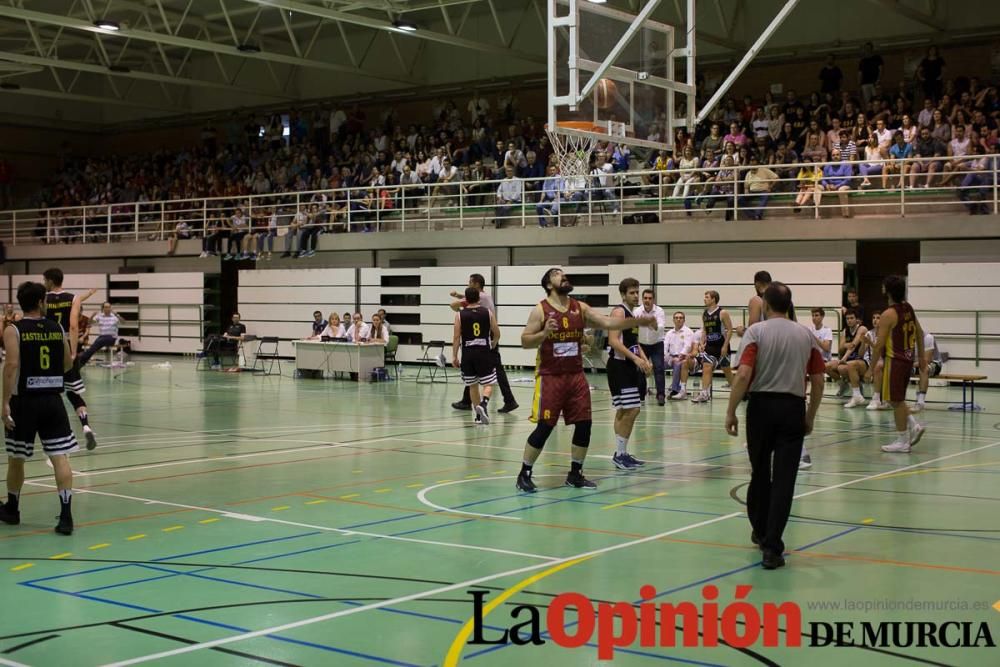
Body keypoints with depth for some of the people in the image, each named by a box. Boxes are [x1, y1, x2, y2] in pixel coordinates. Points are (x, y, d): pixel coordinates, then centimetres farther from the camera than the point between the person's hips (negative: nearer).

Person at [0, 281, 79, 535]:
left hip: (24, 401, -2)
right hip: (53, 400, 2)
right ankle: (66, 516, -12)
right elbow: (68, 365, 13)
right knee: (60, 457, -3)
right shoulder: (57, 329, 5)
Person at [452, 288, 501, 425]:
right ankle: (484, 404, -24)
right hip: (484, 352, -1)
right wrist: (493, 344, 27)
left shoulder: (460, 315, -1)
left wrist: (454, 356, 2)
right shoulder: (487, 312, 1)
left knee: (472, 386, 13)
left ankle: (479, 415, 16)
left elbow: (456, 337, -4)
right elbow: (497, 333, 6)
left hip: (467, 353, 1)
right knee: (489, 384, 4)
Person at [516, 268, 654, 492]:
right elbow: (525, 342, -8)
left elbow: (607, 323, 1)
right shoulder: (540, 310, -7)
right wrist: (544, 333, -26)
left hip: (576, 375, 5)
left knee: (584, 424, 3)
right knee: (544, 427, -7)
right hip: (550, 377, -5)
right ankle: (524, 474, 6)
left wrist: (638, 321, -9)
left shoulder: (580, 308, 6)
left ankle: (575, 474, 17)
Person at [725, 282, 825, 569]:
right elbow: (818, 382, 6)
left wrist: (731, 412, -8)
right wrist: (810, 417, 16)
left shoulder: (756, 331, -4)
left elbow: (743, 375, -14)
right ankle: (771, 547, -8)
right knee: (784, 479, -2)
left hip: (761, 406, -1)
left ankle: (760, 531, 35)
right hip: (793, 408, 1)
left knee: (760, 473, 17)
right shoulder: (807, 336, 6)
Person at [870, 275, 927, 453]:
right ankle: (914, 426, 12)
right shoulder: (908, 308, 7)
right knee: (897, 399, 21)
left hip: (894, 361, -8)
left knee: (896, 401, 0)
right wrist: (921, 356, 23)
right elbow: (920, 333, 15)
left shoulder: (888, 314, -18)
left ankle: (902, 442, 5)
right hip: (907, 359, 8)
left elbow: (880, 344, -17)